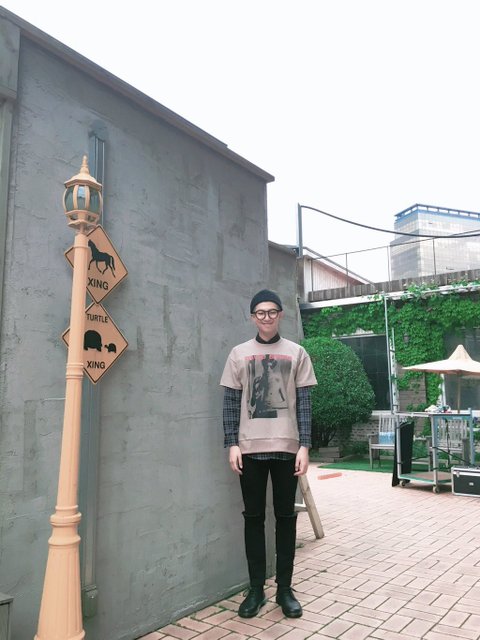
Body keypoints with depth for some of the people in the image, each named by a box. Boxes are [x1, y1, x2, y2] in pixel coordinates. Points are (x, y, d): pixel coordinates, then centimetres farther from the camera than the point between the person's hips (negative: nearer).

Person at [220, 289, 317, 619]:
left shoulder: (297, 353, 4)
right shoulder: (239, 354, 5)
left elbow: (304, 403, 2)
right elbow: (231, 402, 4)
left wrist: (304, 446, -5)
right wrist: (232, 444, -4)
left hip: (286, 447, 0)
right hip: (250, 448, 1)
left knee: (286, 517, 8)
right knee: (254, 517, 8)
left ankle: (285, 588, 21)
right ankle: (256, 589, 20)